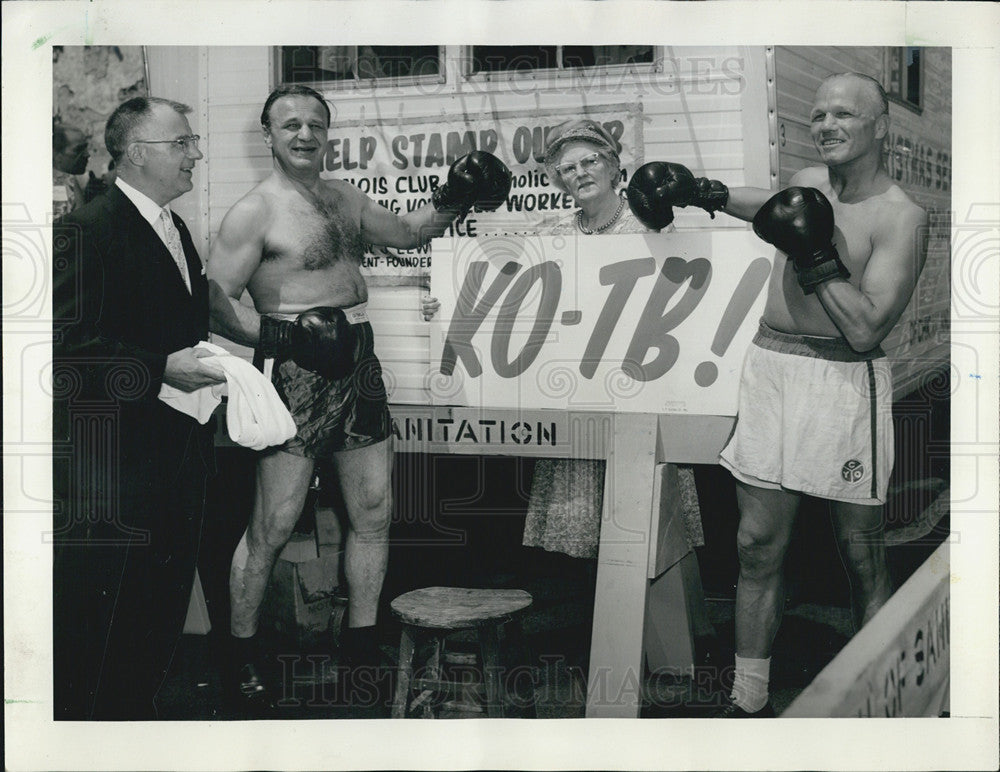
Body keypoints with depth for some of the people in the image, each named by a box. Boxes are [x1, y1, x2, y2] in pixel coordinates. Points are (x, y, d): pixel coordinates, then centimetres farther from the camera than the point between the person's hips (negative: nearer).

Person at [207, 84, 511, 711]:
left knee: (374, 511, 11)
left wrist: (452, 202, 12)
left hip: (359, 364, 8)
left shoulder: (344, 196, 14)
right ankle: (242, 654, 12)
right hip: (297, 374, -7)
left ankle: (361, 645, 25)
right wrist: (286, 335, -25)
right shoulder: (255, 212, -8)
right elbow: (215, 302, -13)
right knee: (274, 524, -5)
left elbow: (405, 231, 29)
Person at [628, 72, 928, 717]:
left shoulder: (900, 218, -12)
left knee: (864, 558, 4)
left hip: (844, 384, -6)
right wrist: (706, 194, 35)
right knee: (758, 546, 7)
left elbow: (866, 329, -20)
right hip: (771, 371, 6)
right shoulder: (809, 181, 9)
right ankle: (749, 701, 18)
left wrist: (816, 256, -20)